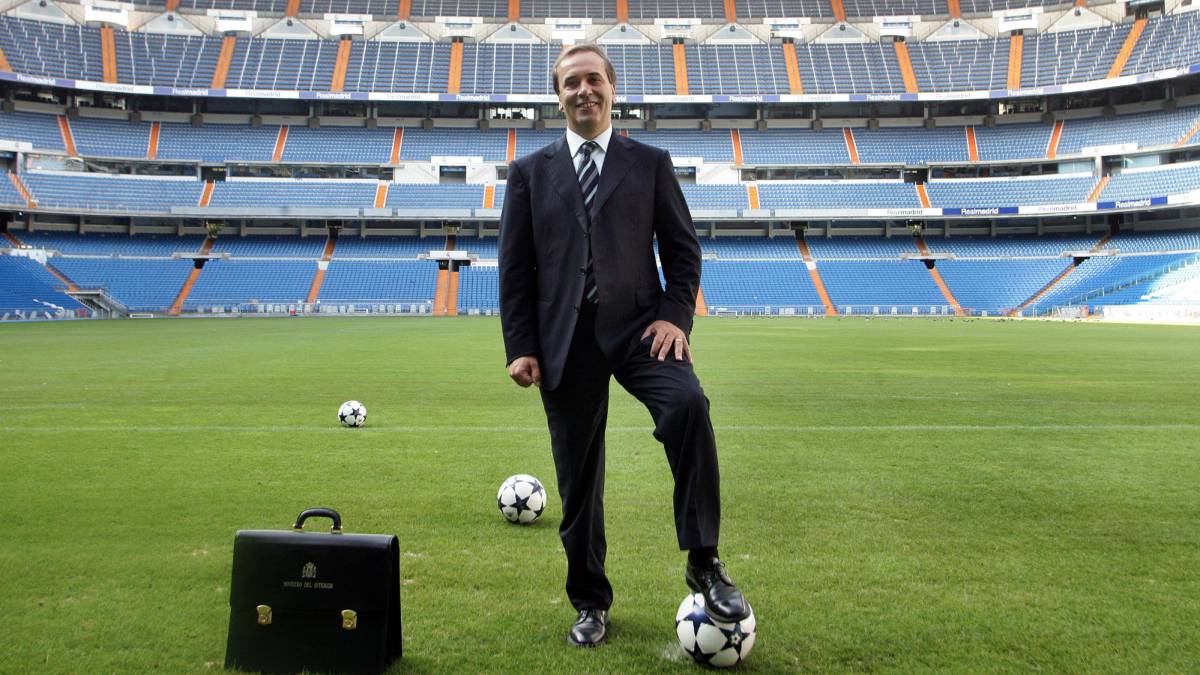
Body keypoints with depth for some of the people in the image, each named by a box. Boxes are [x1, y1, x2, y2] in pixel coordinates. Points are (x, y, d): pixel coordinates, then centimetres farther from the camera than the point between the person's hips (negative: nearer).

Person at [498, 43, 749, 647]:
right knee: (578, 477, 5)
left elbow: (682, 247, 9)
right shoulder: (530, 172, 11)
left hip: (636, 324, -1)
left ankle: (704, 563, -14)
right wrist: (520, 346, -1)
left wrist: (676, 315, -8)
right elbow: (514, 268, 8)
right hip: (564, 338, 1)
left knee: (688, 404, -29)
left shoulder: (651, 163, 10)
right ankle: (590, 603, 23)